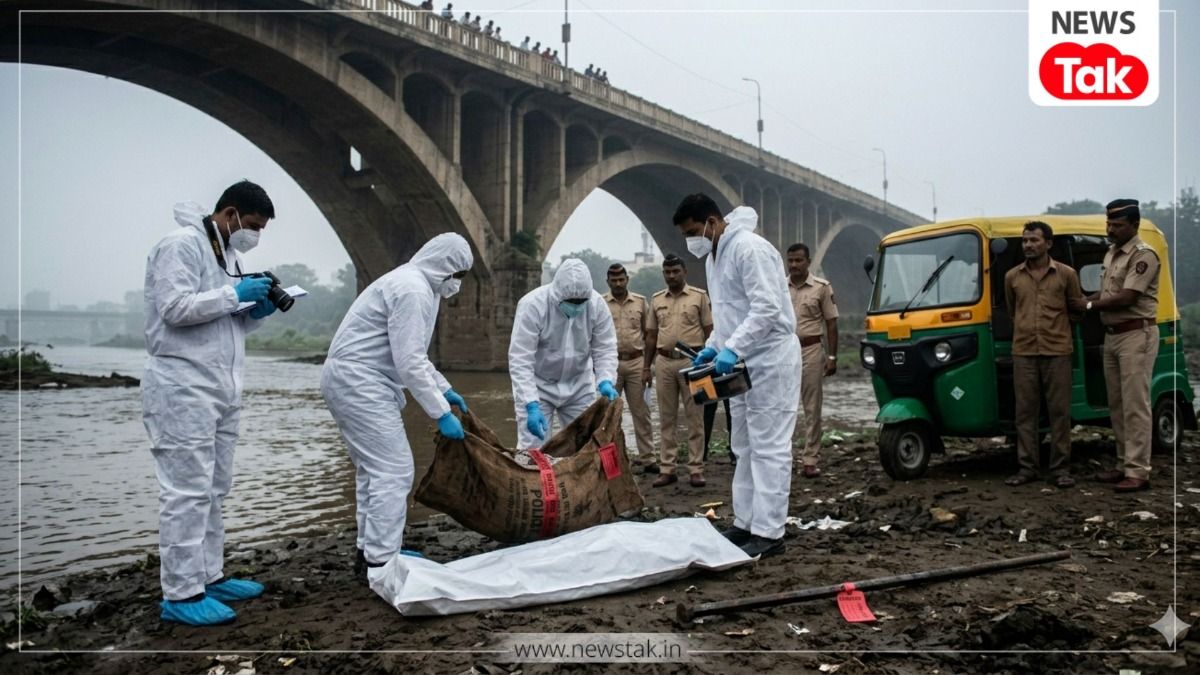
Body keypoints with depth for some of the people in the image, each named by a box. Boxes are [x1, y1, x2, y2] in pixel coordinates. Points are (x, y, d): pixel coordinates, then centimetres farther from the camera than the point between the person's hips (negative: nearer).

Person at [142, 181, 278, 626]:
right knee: (187, 490, -7)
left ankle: (209, 577, 22)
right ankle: (180, 595, -1)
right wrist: (235, 293, -16)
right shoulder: (181, 245, -9)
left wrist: (257, 312, 3)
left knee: (214, 489, 13)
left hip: (222, 388, 10)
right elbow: (175, 308, -20)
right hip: (183, 388, -9)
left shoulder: (228, 254, 19)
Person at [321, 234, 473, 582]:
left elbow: (413, 353, 24)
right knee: (394, 470, -10)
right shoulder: (412, 290, -16)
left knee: (374, 469, 15)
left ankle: (369, 552, 23)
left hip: (350, 379, 11)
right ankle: (380, 562, -6)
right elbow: (409, 363, -21)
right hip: (360, 381, -11)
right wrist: (441, 413, -17)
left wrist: (444, 389, 20)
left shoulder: (416, 285, 17)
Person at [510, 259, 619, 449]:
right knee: (532, 448, -6)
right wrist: (531, 405, -36)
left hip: (578, 385, 4)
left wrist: (605, 381, -26)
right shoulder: (533, 305, -27)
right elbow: (520, 360, -28)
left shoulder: (597, 304, -16)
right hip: (537, 385, -3)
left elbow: (605, 349, -7)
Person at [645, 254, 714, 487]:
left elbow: (709, 331, 1)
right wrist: (646, 367, 12)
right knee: (666, 418, 7)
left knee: (694, 417, 0)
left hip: (691, 360, -3)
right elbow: (651, 335, 15)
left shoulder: (699, 296, 2)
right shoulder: (656, 299, 12)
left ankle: (696, 469, 5)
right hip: (664, 361, 4)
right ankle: (667, 469, 13)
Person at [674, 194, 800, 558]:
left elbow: (768, 308, -25)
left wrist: (731, 348, -27)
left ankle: (768, 533, -2)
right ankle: (746, 523, 23)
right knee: (745, 446, 14)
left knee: (769, 447, -6)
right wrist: (712, 347, 10)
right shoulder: (713, 256, 14)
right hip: (744, 362, 10)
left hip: (771, 359, -10)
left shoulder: (749, 248, -17)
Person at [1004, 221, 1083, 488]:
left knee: (1059, 412, 1)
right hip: (1024, 353, 2)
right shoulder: (1012, 277, 8)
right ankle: (1027, 468, 9)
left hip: (1057, 353, -2)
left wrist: (1055, 327, 13)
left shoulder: (1066, 274, 2)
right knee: (1025, 412, 3)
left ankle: (1061, 469, 9)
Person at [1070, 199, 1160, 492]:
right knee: (1116, 404, 12)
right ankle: (1126, 464, 21)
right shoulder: (1111, 254, 14)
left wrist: (1089, 306, -10)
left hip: (1136, 336, -9)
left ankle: (1138, 472, -4)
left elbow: (1126, 298, -19)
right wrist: (1086, 299, 2)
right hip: (1112, 336, 9)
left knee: (1135, 405, -8)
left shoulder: (1143, 255, -13)